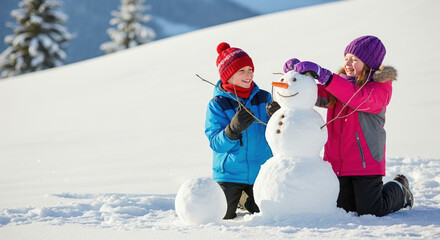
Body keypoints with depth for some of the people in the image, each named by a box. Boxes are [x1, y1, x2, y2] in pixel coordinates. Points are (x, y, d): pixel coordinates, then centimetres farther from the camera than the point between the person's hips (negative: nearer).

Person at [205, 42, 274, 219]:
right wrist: (234, 128, -36)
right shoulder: (217, 105, -11)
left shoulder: (264, 98, -1)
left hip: (260, 172, 3)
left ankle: (245, 199, 39)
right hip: (229, 174, -3)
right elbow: (216, 144, -18)